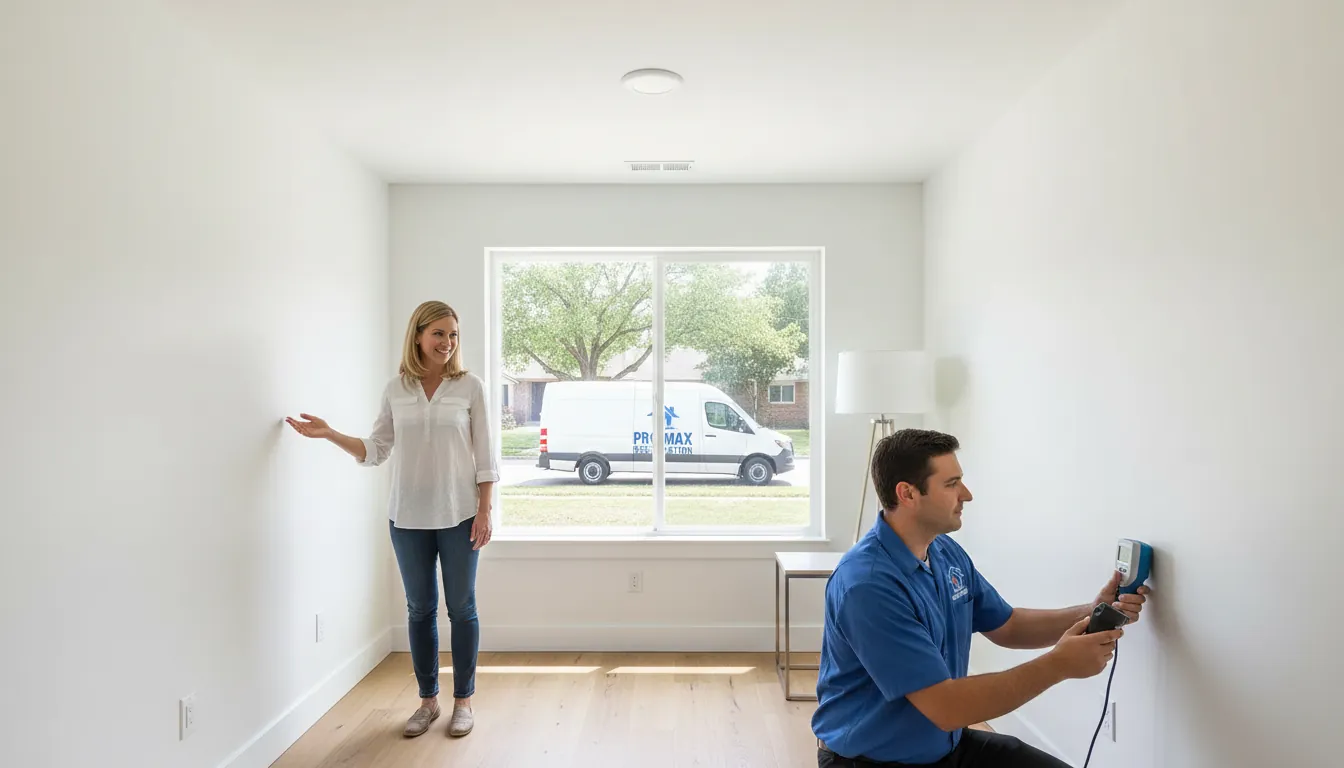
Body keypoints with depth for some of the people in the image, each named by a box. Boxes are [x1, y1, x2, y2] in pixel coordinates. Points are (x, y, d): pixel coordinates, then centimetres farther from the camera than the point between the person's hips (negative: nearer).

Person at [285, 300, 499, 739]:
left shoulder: (469, 386, -4)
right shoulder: (396, 389, 2)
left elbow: (484, 455, -3)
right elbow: (375, 451, 7)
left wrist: (484, 510, -7)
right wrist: (329, 434, -3)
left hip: (458, 515, -2)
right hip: (408, 517, 2)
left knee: (461, 608, 8)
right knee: (420, 609, 13)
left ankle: (463, 701, 24)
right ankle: (427, 701, 29)